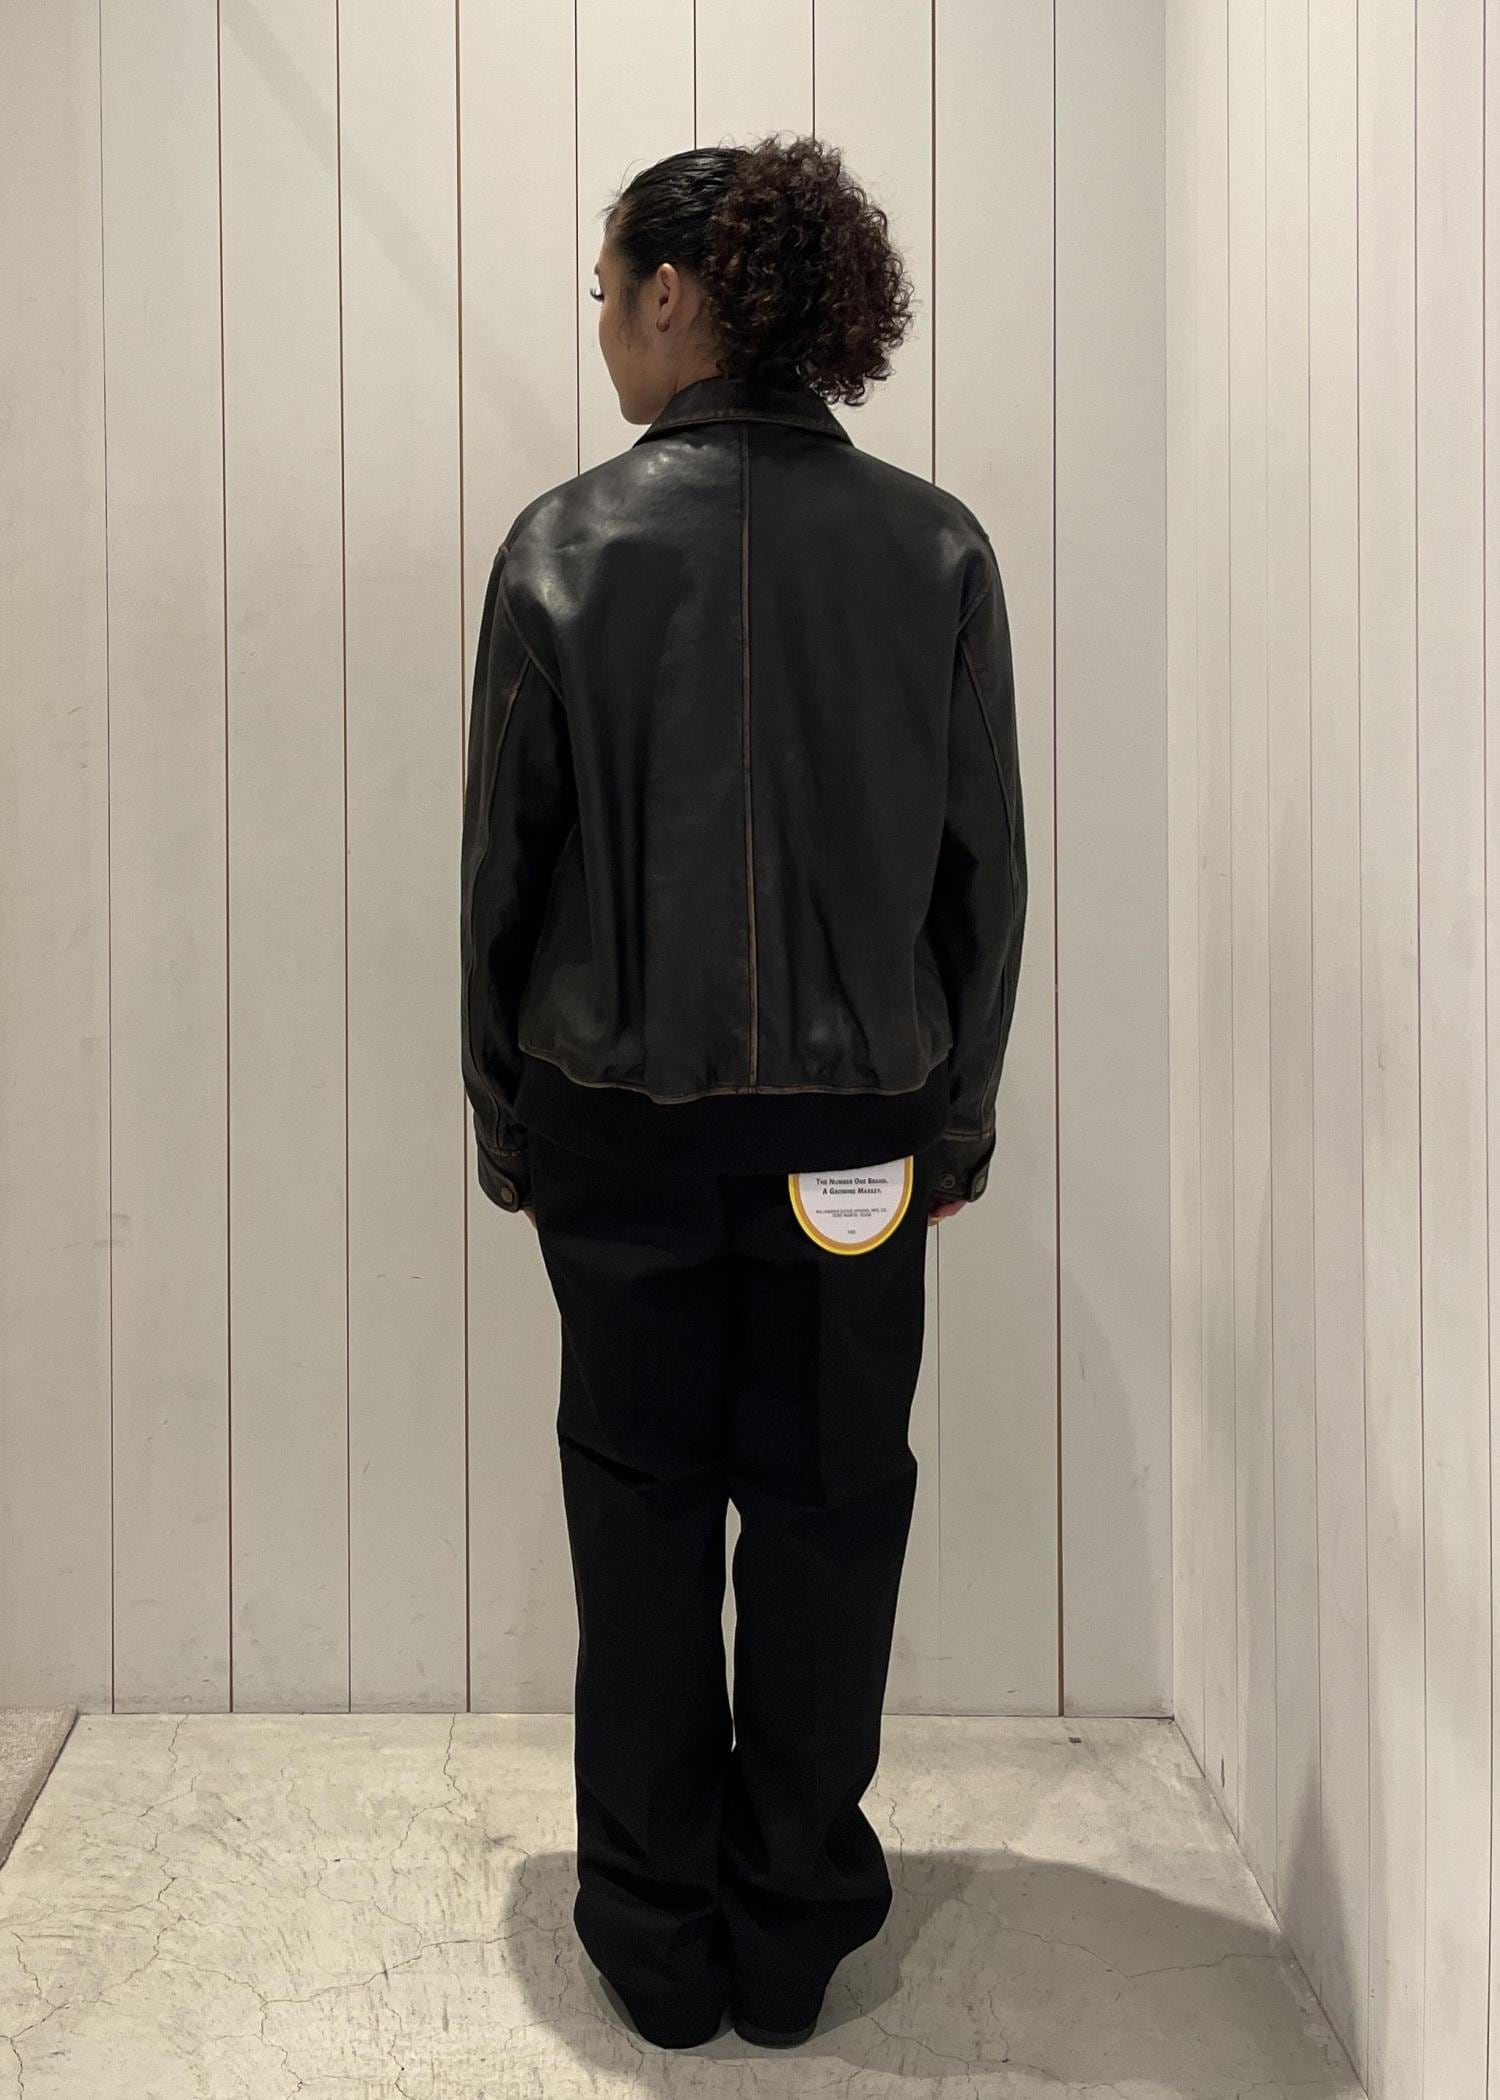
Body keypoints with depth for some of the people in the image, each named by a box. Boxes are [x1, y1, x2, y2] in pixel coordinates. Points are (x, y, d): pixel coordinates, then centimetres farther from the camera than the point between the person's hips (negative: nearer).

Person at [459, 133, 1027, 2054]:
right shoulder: (935, 549, -2)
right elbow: (985, 866, 1)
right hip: (853, 1116, 1)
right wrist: (960, 1108, 11)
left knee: (640, 1500, 13)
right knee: (827, 1503, 14)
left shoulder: (569, 544, -7)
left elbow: (505, 861, -4)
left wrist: (504, 1109, 7)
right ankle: (791, 1931, 28)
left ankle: (660, 1940, 27)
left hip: (619, 1107, -1)